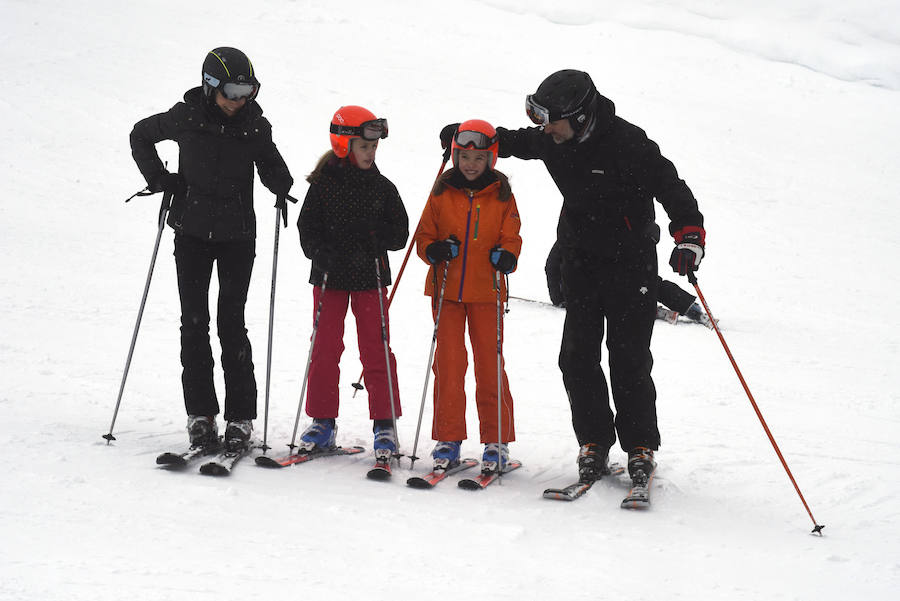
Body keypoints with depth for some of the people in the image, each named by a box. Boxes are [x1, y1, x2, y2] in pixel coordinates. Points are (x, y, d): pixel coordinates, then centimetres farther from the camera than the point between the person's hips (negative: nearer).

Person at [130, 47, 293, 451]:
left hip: (237, 236, -1)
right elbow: (140, 135, 12)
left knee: (231, 323, -5)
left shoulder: (255, 127, -5)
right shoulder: (186, 118, -5)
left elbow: (271, 169, 6)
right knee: (194, 322, 0)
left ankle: (241, 417, 0)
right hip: (192, 232, 1)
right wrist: (159, 178, 1)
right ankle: (200, 414, 6)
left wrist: (280, 184, -17)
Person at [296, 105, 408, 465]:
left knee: (376, 351, 0)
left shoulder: (382, 188, 3)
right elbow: (307, 229, -2)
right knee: (325, 349, 4)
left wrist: (369, 233, -16)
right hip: (330, 277, 0)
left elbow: (399, 234, 2)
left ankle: (384, 425, 6)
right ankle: (323, 422, 14)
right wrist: (323, 256, -19)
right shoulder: (323, 184, -1)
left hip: (370, 277, 0)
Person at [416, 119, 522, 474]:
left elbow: (511, 237, 6)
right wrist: (434, 249, -13)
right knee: (448, 363, 0)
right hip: (446, 290, 1)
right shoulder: (442, 193, 5)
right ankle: (448, 439, 8)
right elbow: (424, 234, 8)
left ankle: (496, 441, 9)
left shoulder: (501, 195, 3)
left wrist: (506, 256, -16)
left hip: (486, 291, -1)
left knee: (490, 365, 0)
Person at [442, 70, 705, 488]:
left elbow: (669, 184, -20)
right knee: (577, 358, -1)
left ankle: (640, 448, 7)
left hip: (630, 261, -6)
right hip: (579, 261, 6)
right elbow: (516, 142, 22)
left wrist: (689, 233, -34)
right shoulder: (551, 141, 0)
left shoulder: (626, 142, -19)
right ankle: (594, 442, 10)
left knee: (629, 359, -4)